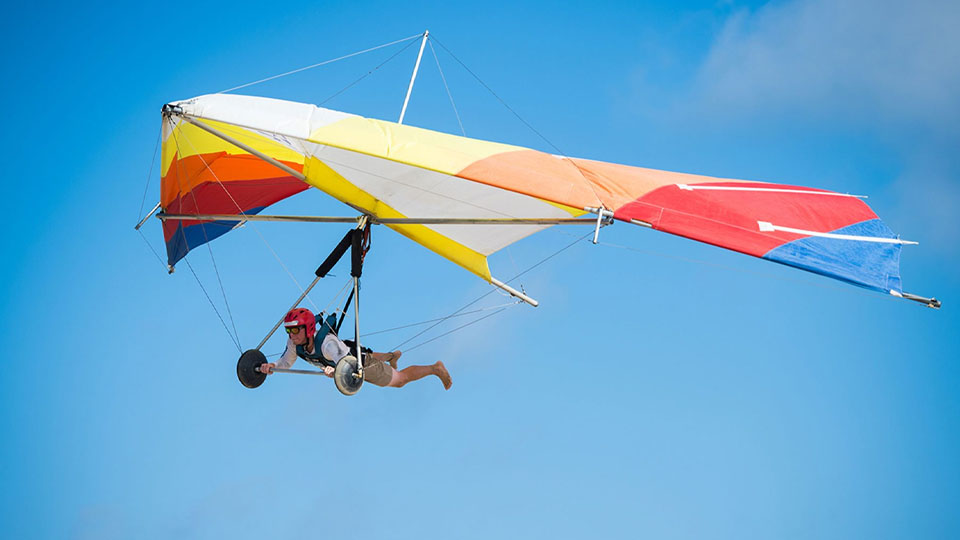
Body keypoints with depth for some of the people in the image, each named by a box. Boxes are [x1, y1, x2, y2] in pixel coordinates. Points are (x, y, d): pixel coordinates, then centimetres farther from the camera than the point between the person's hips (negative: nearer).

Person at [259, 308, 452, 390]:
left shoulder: (326, 343, -45)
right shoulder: (294, 342, -26)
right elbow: (286, 362, -15)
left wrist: (334, 370, -78)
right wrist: (271, 366, -35)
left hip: (362, 362, -7)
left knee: (400, 380, 14)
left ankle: (436, 368, 34)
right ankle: (392, 356, 70)